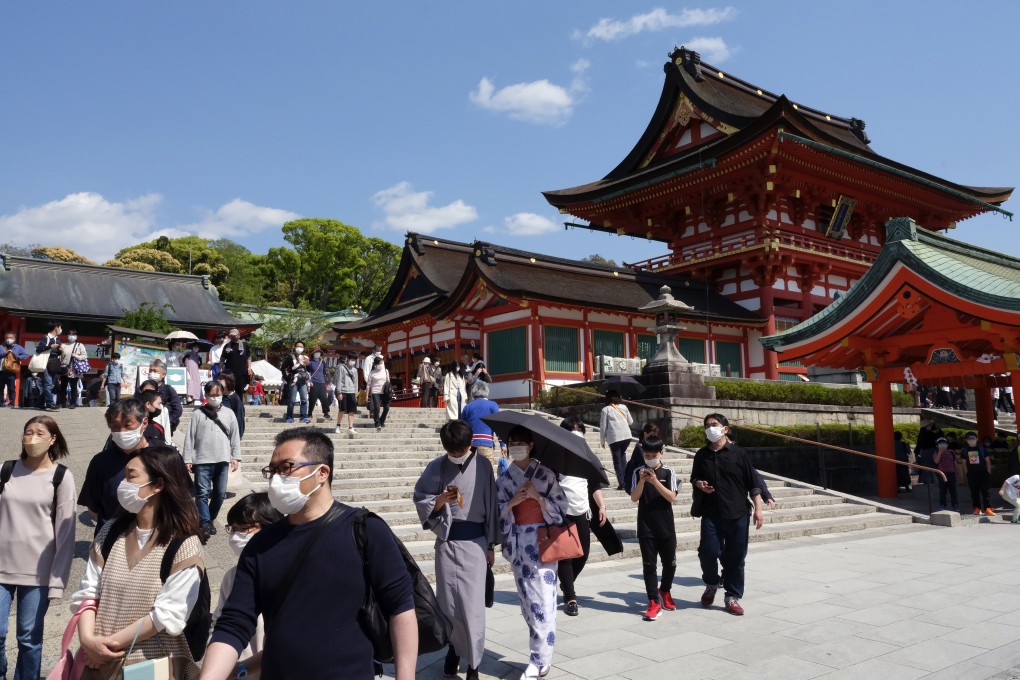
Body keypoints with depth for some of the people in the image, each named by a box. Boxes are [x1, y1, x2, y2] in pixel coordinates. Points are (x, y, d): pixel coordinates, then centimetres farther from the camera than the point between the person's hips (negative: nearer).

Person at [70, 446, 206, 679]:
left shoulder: (184, 546, -14)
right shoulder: (110, 533, 4)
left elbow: (168, 616, -17)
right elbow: (87, 592, 1)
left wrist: (111, 641, -14)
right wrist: (88, 639, -14)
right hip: (99, 661, 5)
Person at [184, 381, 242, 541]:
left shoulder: (229, 413, 8)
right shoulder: (198, 413, 1)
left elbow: (235, 436, 8)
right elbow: (189, 438, 0)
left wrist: (235, 457, 1)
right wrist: (188, 459, -4)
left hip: (222, 461, 3)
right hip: (202, 461, -3)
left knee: (220, 493, 9)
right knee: (203, 493, -8)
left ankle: (211, 519, 25)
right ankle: (204, 524, -9)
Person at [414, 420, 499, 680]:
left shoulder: (482, 465, -3)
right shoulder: (437, 467, -1)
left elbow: (491, 505, 2)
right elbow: (420, 500, 4)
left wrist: (490, 545, 4)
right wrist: (440, 499, -18)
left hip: (474, 542, -1)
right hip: (446, 541, 2)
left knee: (472, 603, -2)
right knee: (447, 600, 8)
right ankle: (455, 647, 32)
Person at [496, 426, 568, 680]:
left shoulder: (545, 474, -2)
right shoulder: (504, 479, 6)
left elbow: (561, 507, -2)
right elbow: (497, 513, 5)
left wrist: (538, 497, -15)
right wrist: (512, 502, -12)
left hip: (542, 541, -3)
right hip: (518, 544, 3)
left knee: (543, 601, -5)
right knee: (527, 600, 8)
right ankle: (540, 656, 20)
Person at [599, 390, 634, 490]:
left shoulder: (605, 409, 1)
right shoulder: (623, 407, 11)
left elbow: (603, 427, 0)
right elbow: (631, 422, 16)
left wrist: (602, 441, 8)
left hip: (614, 438, -3)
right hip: (627, 436, 4)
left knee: (617, 460, 4)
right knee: (622, 454, 23)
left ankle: (621, 483, -1)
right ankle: (625, 478, 14)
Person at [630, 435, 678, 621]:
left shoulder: (668, 472, -2)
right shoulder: (638, 472, -1)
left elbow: (672, 497, -11)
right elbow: (634, 498, -6)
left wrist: (655, 481, -22)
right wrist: (642, 481, -21)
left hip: (666, 526, 1)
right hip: (646, 527, 0)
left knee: (670, 563, 11)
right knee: (648, 564, -1)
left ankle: (665, 592, 35)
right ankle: (654, 602, 4)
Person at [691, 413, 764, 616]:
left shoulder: (739, 453, -2)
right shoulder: (702, 455, 7)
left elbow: (753, 483, 0)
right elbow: (694, 478, 20)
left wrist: (758, 509, -5)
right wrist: (699, 484, -3)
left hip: (737, 514, -1)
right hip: (711, 514, 2)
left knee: (735, 556, 3)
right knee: (708, 552, -5)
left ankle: (732, 597, 18)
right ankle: (711, 584, 24)